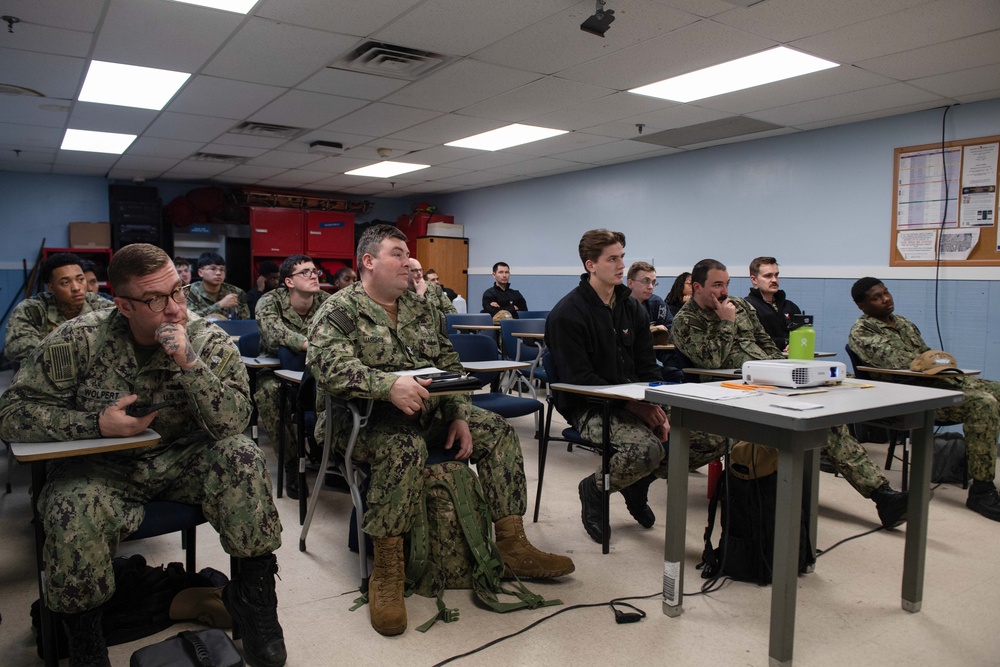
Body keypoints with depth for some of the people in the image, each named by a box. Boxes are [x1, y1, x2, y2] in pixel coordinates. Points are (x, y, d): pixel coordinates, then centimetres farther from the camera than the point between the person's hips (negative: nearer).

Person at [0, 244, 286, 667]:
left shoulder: (210, 342, -10)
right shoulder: (79, 340, -11)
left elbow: (232, 424, -20)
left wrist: (188, 362, -32)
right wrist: (96, 424, -24)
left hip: (182, 461, 1)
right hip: (104, 467, -1)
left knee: (240, 457, -27)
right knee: (73, 515, -32)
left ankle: (252, 594, -9)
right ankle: (82, 632, 0)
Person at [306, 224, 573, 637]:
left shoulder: (421, 310, 16)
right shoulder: (340, 311, -5)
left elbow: (450, 366, 14)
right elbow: (330, 366, -24)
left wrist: (459, 416, -1)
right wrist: (388, 385, -37)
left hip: (430, 411, 7)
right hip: (368, 418, -7)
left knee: (497, 431, -4)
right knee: (405, 449, -38)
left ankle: (513, 546, -1)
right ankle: (387, 572, -26)